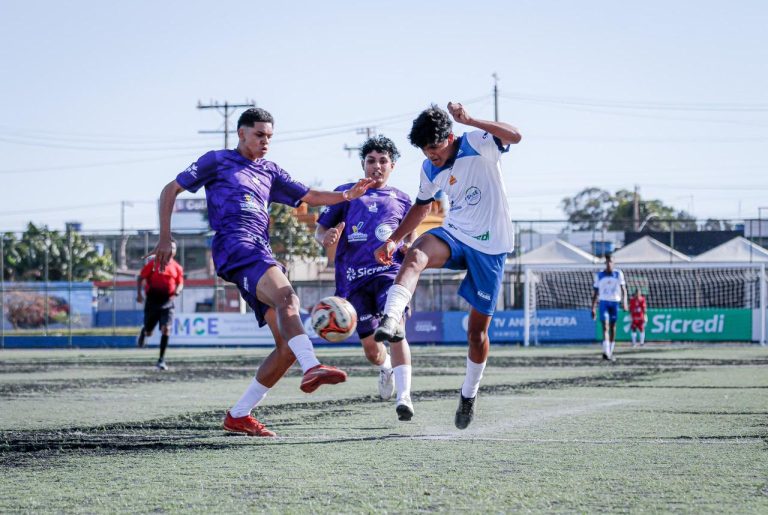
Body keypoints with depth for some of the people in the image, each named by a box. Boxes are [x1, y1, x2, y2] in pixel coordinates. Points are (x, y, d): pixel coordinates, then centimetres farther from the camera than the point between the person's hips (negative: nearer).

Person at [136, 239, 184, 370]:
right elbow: (141, 278, 1)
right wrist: (139, 293, -11)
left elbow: (180, 283, 12)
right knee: (148, 331, 8)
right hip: (153, 300, -1)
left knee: (166, 330, -14)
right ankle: (143, 332, 49)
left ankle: (161, 360, -9)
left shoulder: (177, 267, 4)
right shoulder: (153, 263, -4)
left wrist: (177, 291, -11)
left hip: (167, 302, 1)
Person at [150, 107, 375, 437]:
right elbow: (170, 190, 13)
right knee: (287, 296, -35)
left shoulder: (270, 172, 28)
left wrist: (346, 196, 5)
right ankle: (311, 368, -56)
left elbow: (309, 197, 24)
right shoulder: (218, 161, 13)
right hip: (234, 246, -7)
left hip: (262, 254, 7)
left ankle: (239, 416, 2)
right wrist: (165, 239, 2)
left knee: (287, 345, -4)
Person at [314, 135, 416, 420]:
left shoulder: (401, 199, 16)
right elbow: (320, 229, 12)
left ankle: (404, 397, -30)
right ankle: (386, 368, 41)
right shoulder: (346, 193, 12)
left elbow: (410, 237, 25)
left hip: (390, 271, -1)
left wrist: (409, 248, 1)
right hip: (354, 277, 1)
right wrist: (326, 237, -12)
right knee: (371, 347, 4)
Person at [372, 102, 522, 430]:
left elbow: (514, 136, -33)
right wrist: (393, 239, 13)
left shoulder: (477, 144, -14)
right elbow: (422, 206, 20)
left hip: (490, 246, -4)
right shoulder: (430, 170, 3)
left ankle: (469, 393, 24)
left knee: (478, 329, 2)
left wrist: (470, 121, -42)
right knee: (415, 255, -32)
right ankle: (391, 320, -52)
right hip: (454, 234, 4)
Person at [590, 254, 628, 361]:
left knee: (612, 328, 7)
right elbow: (595, 292, 10)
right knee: (605, 326, -15)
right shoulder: (599, 275, 7)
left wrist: (624, 302, -15)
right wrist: (593, 308, 6)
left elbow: (623, 289, 1)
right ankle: (606, 352, -26)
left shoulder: (618, 274, 6)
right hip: (604, 302, -1)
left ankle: (611, 352, 17)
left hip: (615, 302, 1)